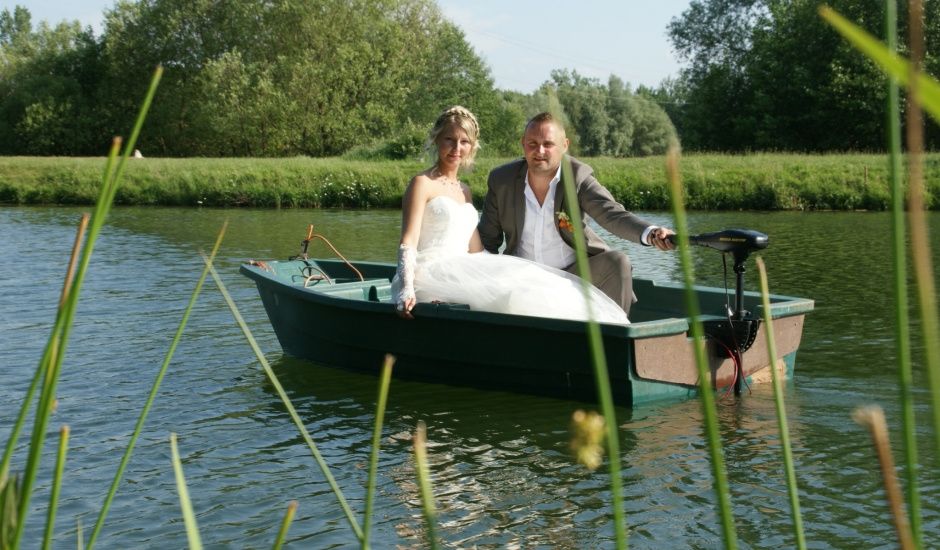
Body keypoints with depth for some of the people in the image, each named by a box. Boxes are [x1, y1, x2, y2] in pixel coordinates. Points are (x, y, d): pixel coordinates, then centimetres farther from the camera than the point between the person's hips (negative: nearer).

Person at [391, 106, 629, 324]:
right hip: (431, 276, -7)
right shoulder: (422, 184, 1)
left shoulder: (464, 190, 23)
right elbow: (408, 243, -9)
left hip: (460, 276, 7)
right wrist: (406, 291, -24)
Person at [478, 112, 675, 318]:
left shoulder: (578, 176, -10)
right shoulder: (501, 179, -3)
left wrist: (650, 233, -47)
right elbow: (487, 239, 6)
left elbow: (612, 214, -26)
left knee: (617, 262, -25)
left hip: (574, 272, -1)